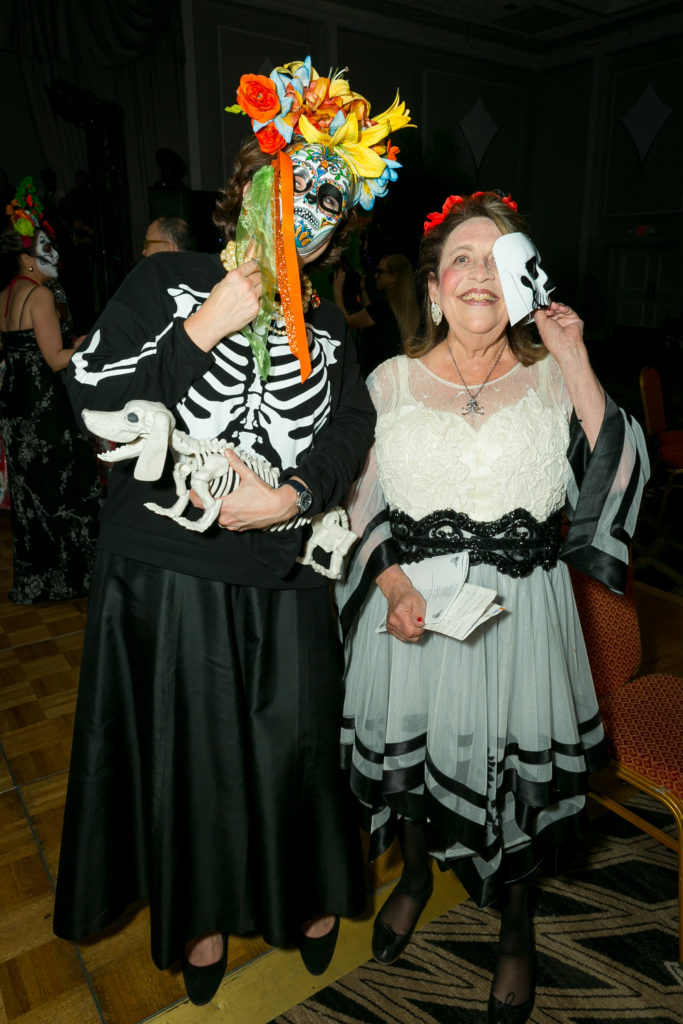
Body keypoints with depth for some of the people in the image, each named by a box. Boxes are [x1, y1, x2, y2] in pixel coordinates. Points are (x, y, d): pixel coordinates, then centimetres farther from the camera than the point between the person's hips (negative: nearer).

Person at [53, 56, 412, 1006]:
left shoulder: (325, 323, 9)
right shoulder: (164, 282, -1)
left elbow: (355, 427, 1)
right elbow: (93, 397, -8)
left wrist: (292, 496, -15)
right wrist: (202, 329, -16)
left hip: (285, 577, 3)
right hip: (170, 572, -2)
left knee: (295, 740, 13)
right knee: (189, 745, 12)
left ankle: (306, 890, 43)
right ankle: (202, 905, 41)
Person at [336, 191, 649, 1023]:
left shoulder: (552, 379, 0)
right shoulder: (392, 382, 0)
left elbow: (614, 481, -13)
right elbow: (363, 508, 2)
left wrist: (575, 363, -17)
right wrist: (394, 586, -14)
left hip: (520, 611, 0)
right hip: (412, 607, 1)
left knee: (517, 767, 12)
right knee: (408, 751, 17)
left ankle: (516, 930, 45)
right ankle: (415, 875, 53)